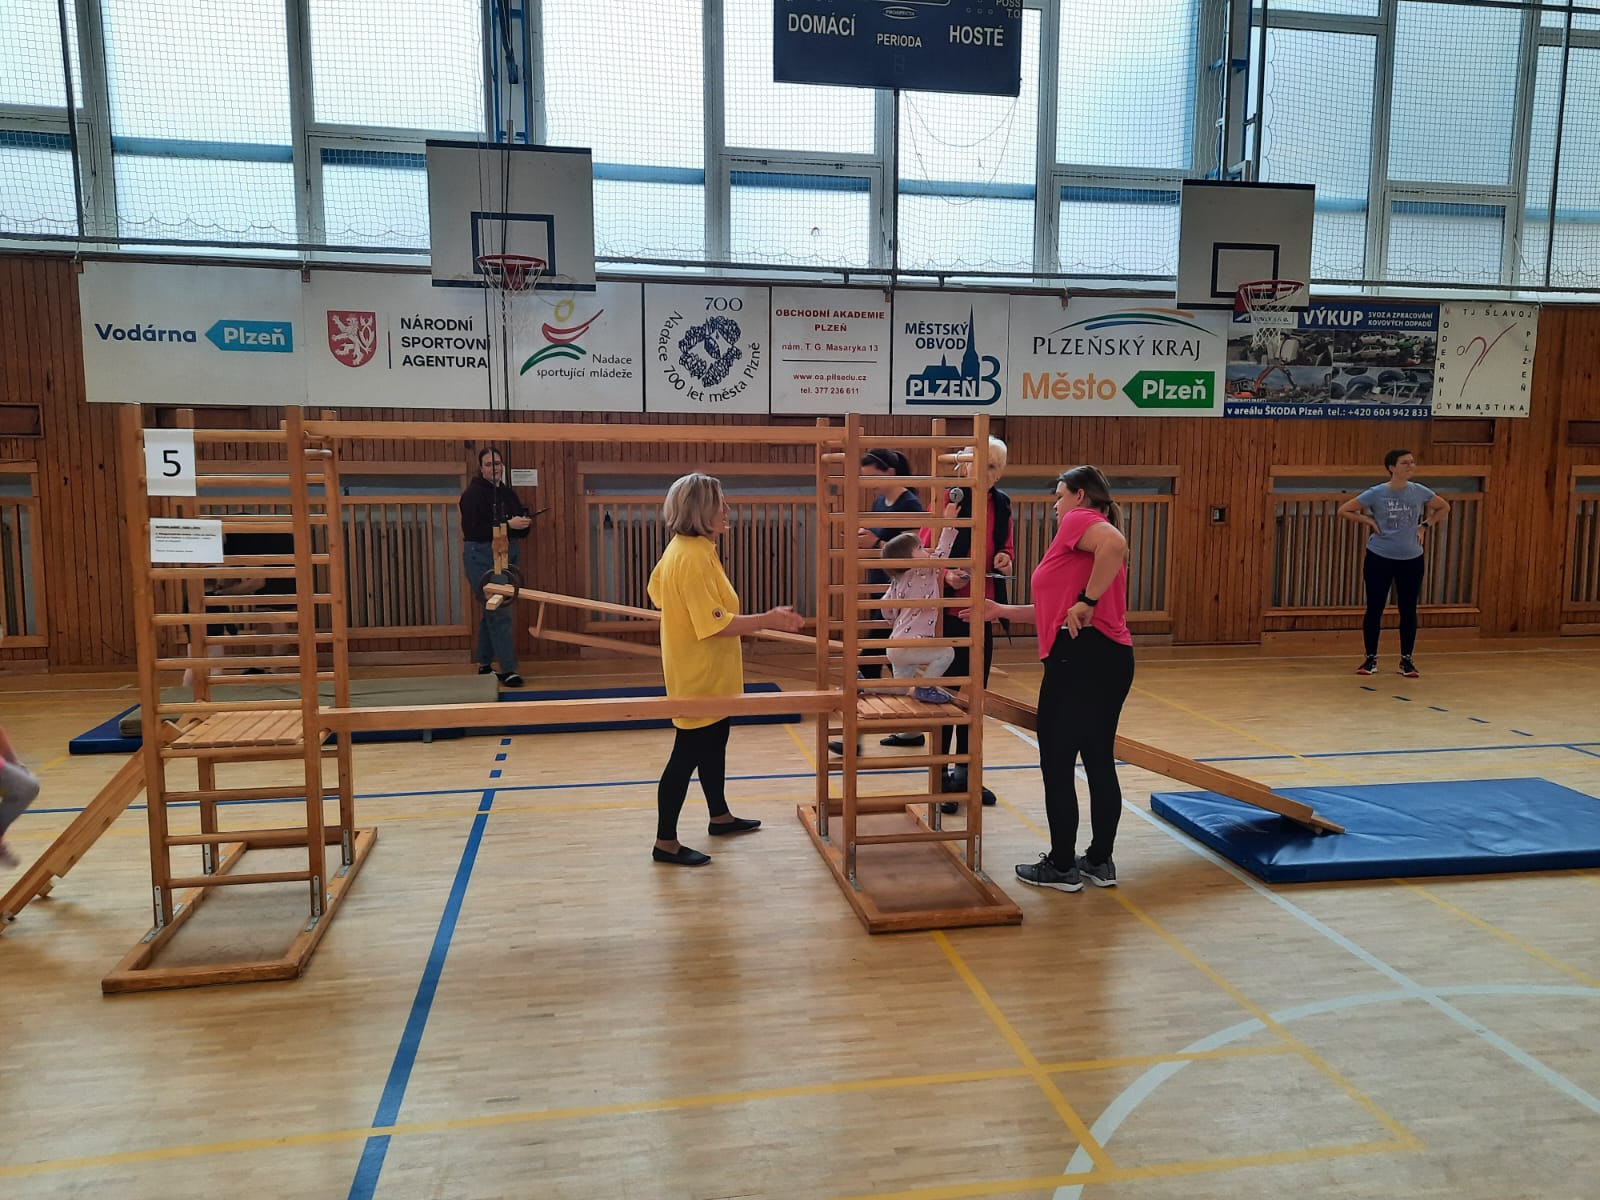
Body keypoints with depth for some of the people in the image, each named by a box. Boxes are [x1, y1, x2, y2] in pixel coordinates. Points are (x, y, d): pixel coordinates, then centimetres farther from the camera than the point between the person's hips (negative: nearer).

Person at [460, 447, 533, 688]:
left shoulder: (508, 493, 12)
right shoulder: (473, 493, -9)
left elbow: (522, 530, 13)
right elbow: (474, 529, -20)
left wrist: (524, 522, -10)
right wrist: (508, 524, -24)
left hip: (508, 556, 7)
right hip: (482, 557, -7)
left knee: (491, 612, 14)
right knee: (500, 613, -10)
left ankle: (485, 665, 24)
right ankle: (507, 669, -6)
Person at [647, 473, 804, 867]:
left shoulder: (682, 548, 6)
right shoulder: (694, 557, -26)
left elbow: (657, 588, 22)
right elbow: (716, 624, -30)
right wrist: (769, 619, -26)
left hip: (710, 674, 11)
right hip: (699, 676, -11)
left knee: (714, 744, 23)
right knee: (687, 754, -1)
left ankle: (720, 816, 41)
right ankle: (665, 842, 11)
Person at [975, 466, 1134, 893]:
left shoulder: (1079, 520, -4)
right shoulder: (1093, 533, 23)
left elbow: (1115, 543, -29)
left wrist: (1086, 601, -22)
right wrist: (1002, 611, 26)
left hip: (1081, 657, -10)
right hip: (1112, 656, 10)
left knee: (1057, 764, 1)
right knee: (1100, 762, 15)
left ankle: (1062, 867, 10)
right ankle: (1100, 862, 24)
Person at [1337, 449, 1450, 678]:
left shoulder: (1420, 492, -1)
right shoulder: (1376, 493, -8)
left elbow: (1444, 507, 16)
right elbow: (1343, 510, -2)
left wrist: (1425, 525, 4)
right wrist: (1369, 521, -9)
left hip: (1411, 559, 2)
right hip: (1379, 558, -2)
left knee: (1408, 609, 6)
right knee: (1375, 608, 2)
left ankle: (1406, 659, 18)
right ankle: (1371, 658, 13)